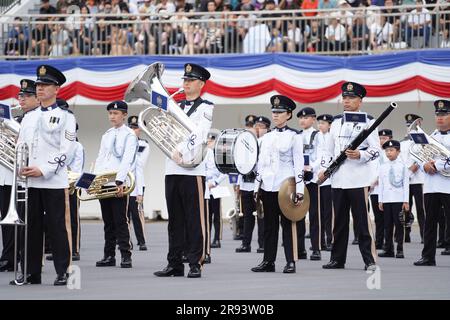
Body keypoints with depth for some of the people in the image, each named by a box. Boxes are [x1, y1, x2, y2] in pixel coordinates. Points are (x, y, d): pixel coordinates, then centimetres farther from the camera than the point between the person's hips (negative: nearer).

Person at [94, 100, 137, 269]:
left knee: (121, 221, -7)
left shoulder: (129, 135, -3)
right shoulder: (107, 135, 18)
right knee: (108, 222, 9)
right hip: (103, 184, 6)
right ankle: (109, 255, 12)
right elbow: (100, 159, 17)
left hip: (119, 185, -6)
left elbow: (127, 160, -13)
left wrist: (120, 182, -22)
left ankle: (126, 256, -5)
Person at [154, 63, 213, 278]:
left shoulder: (206, 108, 2)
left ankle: (195, 263, -3)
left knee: (194, 218, -5)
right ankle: (175, 263, 11)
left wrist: (181, 152, -22)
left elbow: (199, 135, -12)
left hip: (192, 170, -6)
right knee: (175, 219, 7)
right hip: (172, 169, 6)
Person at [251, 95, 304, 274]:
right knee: (269, 225, 7)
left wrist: (299, 189, -10)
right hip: (268, 186, 5)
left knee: (287, 224, -3)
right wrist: (257, 187, 10)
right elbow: (261, 163, 15)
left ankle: (291, 262, -1)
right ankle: (268, 261, 10)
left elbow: (299, 164, -5)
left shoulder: (294, 136, -1)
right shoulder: (267, 137, 13)